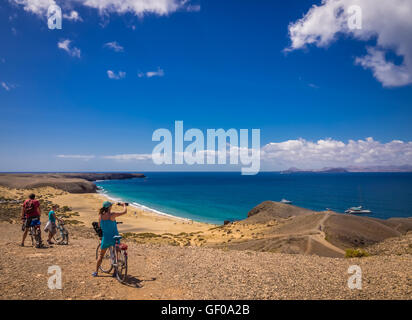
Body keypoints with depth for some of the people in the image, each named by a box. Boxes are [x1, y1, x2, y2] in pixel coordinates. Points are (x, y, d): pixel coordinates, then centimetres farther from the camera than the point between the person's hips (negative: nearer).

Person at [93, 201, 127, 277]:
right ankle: (115, 272, 15)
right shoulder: (112, 215, -18)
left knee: (101, 255, 20)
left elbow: (99, 226, 8)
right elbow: (124, 212, -11)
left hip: (105, 238, 4)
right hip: (114, 238, -3)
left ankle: (96, 272, 21)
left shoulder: (100, 215, -6)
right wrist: (124, 205, 9)